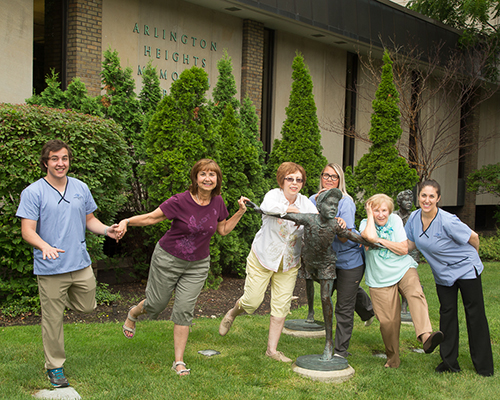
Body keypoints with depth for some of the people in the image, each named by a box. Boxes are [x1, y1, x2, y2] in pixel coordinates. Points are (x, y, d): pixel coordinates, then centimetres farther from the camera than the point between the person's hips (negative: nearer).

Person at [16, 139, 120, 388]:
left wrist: (106, 230, -4)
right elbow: (27, 231, -12)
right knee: (52, 320, 5)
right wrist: (45, 246, -31)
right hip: (50, 269, -4)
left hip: (81, 264, 5)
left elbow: (89, 219, 16)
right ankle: (54, 367, 23)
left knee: (86, 307, 17)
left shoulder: (81, 188, 8)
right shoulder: (33, 193, -8)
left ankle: (62, 300, 46)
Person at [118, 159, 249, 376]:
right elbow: (151, 217, -16)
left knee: (184, 310, -2)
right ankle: (133, 312, 48)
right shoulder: (180, 201, -21)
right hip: (168, 260, -3)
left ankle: (179, 362, 8)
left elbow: (223, 230, 8)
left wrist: (240, 212, -2)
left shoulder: (217, 202, -6)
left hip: (198, 265, 3)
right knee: (156, 304, 11)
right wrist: (127, 221, -31)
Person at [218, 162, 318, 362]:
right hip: (263, 257, -4)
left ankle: (272, 349, 15)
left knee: (281, 307, 3)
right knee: (252, 301, 0)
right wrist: (293, 209, -35)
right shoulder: (274, 195, -12)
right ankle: (232, 314, 35)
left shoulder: (305, 203, 0)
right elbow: (268, 207, -36)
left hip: (288, 263, 4)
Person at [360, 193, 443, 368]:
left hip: (404, 269, 1)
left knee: (416, 294, -31)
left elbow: (404, 249, -5)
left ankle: (425, 336, -50)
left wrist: (381, 240, -12)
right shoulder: (365, 224, -1)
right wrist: (370, 215, -13)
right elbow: (371, 236, -26)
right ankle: (392, 360, 19)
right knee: (388, 321, -1)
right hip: (380, 279, 0)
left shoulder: (395, 220, 2)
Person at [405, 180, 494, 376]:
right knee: (447, 314, 7)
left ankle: (484, 366, 12)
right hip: (443, 274, 6)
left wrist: (472, 257, 4)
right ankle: (449, 362, 17)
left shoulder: (447, 221, -28)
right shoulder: (414, 218, -8)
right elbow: (409, 244, 2)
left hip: (466, 269, -5)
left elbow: (473, 238, -14)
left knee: (475, 315, 2)